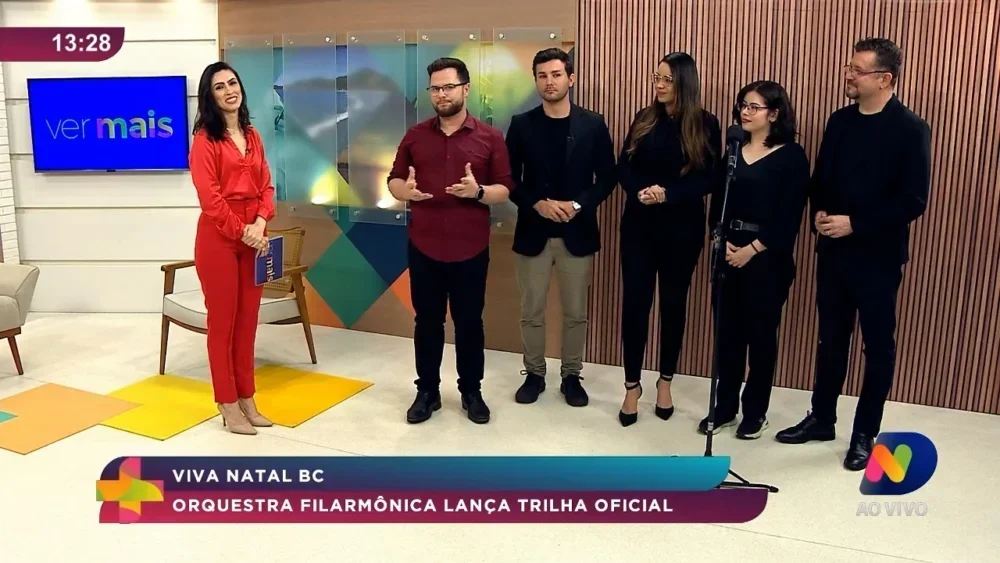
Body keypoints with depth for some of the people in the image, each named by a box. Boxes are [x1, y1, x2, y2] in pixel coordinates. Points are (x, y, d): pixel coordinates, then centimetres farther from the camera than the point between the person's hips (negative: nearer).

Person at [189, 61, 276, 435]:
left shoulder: (252, 135, 14)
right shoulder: (205, 139, -6)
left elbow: (266, 185, 9)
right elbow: (209, 196, -13)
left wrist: (260, 224, -7)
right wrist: (241, 231, -14)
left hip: (254, 235, 6)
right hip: (219, 237, -6)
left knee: (248, 319, 11)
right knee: (222, 320, 3)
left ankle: (247, 399, 21)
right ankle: (228, 405, 13)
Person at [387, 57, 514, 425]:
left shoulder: (490, 138, -1)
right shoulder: (415, 135, 5)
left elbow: (505, 190, -2)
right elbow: (394, 180, 9)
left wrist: (478, 191, -22)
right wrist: (405, 191, -14)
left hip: (471, 250, -1)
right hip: (424, 248, 2)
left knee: (469, 322, 9)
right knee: (427, 321, 10)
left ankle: (472, 392, 24)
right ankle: (427, 392, 23)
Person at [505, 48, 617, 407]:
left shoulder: (593, 125, 0)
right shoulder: (521, 125, 1)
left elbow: (607, 178, 0)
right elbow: (509, 179, 0)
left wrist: (578, 205, -15)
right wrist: (537, 204, -16)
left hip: (577, 234, 0)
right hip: (533, 233, 0)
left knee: (575, 313, 9)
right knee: (531, 312, 9)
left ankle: (571, 376, 25)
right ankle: (534, 374, 26)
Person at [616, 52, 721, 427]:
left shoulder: (705, 124, -3)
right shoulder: (644, 119, 5)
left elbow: (710, 177, -8)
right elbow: (623, 167, 2)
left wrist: (668, 194, -21)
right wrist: (639, 191, -18)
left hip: (682, 228, -2)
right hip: (639, 225, 2)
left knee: (673, 302, 9)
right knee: (635, 302, 1)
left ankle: (665, 381, 26)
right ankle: (632, 385, 13)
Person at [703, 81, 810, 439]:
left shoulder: (792, 156, -4)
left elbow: (789, 214, -9)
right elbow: (717, 201, 7)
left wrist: (753, 249, -14)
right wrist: (722, 241, -9)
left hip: (768, 258, -4)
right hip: (728, 253, 4)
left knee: (761, 335, 6)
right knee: (727, 332, 9)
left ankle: (755, 412, 19)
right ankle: (724, 407, 22)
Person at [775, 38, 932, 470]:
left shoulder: (910, 129, -10)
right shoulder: (839, 121, 7)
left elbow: (913, 201, -14)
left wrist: (855, 223, -19)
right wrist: (819, 213, -7)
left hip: (877, 256, -5)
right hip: (833, 251, 5)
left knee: (877, 345, 8)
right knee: (831, 338, 15)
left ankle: (865, 433, 20)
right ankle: (822, 418, 28)